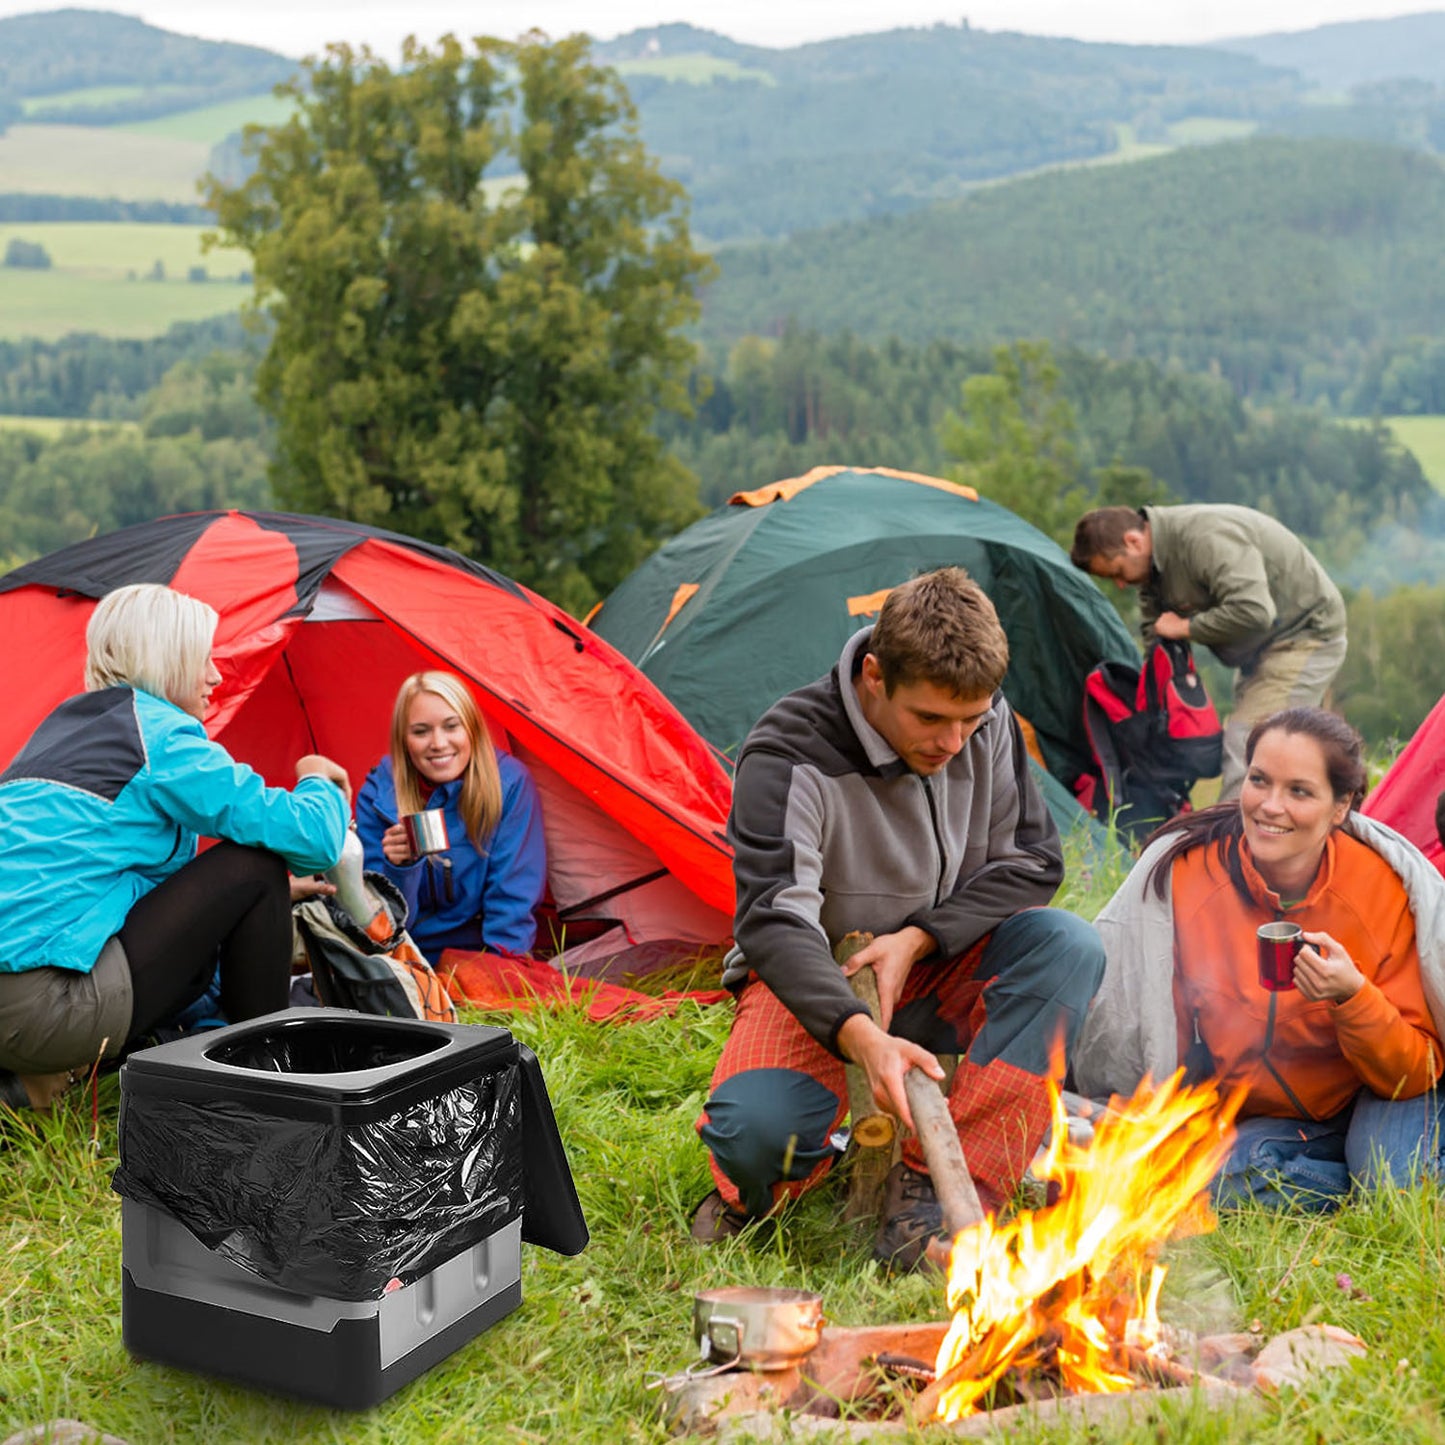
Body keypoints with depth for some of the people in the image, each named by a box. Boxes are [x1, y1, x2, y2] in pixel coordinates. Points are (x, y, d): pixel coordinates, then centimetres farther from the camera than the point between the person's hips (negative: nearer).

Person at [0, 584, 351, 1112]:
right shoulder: (162, 734, -5)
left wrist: (277, 897, 34)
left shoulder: (64, 724, 22)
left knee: (205, 944, 26)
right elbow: (310, 836, -8)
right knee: (252, 867, -1)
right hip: (43, 1007, -9)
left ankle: (43, 1072, 11)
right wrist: (320, 783, 16)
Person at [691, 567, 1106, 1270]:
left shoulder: (987, 724, -10)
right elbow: (772, 920, -34)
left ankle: (937, 1180, -25)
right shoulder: (789, 757, -26)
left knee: (1068, 945, -26)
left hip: (936, 969, 5)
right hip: (815, 984, -4)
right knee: (753, 1133, -34)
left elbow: (1030, 860, -3)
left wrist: (916, 939, -18)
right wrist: (860, 1035, -51)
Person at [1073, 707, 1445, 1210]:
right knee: (1223, 1175, -29)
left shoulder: (1386, 886, -18)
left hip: (1367, 1107, -1)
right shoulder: (1179, 872, -16)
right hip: (1252, 1121, 2)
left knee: (1396, 1171, -32)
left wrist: (1353, 998, -32)